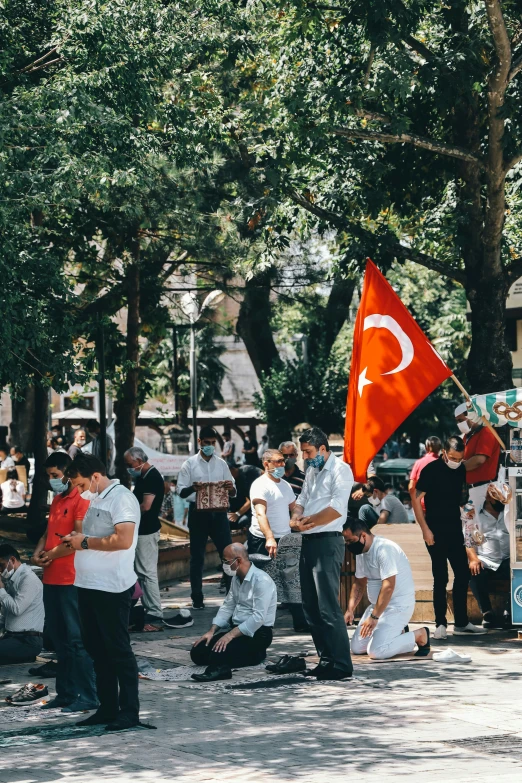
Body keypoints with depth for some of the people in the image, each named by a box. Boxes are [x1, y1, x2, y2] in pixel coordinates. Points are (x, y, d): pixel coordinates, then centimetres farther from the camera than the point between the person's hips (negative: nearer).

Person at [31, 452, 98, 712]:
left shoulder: (81, 500, -11)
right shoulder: (56, 500, 18)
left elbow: (79, 538, -18)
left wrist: (52, 555, -10)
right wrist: (38, 553, 3)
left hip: (72, 580, -9)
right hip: (51, 578, 9)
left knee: (77, 639, -7)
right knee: (58, 638, 13)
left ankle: (87, 697, -3)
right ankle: (65, 693, 21)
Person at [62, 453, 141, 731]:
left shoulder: (121, 498, -13)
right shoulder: (95, 499, 15)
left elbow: (123, 540, -25)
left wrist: (85, 542, -16)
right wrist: (76, 538, 7)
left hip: (112, 588, -10)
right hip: (88, 584, 10)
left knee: (118, 650, -3)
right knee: (96, 649, 13)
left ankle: (129, 711, 3)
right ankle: (107, 708, 20)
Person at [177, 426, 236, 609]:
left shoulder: (221, 464, 8)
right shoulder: (190, 464, 0)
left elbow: (233, 492, 7)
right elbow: (180, 491, -6)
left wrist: (231, 488, -17)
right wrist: (192, 488, -27)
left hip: (219, 512, 2)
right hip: (198, 513, -2)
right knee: (197, 556, 5)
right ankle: (197, 598, 11)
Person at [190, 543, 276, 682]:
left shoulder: (261, 580, -17)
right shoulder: (236, 578, 11)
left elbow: (258, 617, -24)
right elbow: (227, 607, 14)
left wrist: (230, 635, -26)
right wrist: (212, 631, 0)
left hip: (257, 633, -11)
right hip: (236, 629, 11)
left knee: (219, 652, -37)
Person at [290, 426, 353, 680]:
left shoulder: (340, 470, -9)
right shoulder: (312, 470, 19)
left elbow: (336, 508, -20)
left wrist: (307, 523, -13)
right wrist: (296, 515, -4)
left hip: (327, 542, -9)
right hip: (309, 542, 9)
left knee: (328, 607, -12)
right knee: (311, 607, 11)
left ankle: (341, 665, -9)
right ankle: (326, 660, 18)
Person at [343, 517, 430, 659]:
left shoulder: (384, 549, -23)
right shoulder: (360, 552, 7)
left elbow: (388, 586, -27)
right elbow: (359, 583, 16)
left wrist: (374, 617, -26)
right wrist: (350, 610, 3)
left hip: (399, 605, -9)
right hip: (377, 605, 9)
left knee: (375, 651, -22)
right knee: (356, 648, 2)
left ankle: (420, 636, -4)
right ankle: (398, 634, 19)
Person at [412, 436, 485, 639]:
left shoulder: (461, 469, 4)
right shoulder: (431, 470, -12)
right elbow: (417, 500, -10)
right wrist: (425, 529, -15)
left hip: (455, 530, 6)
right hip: (436, 531, -6)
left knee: (463, 575, 8)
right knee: (441, 578, -4)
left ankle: (461, 623, 17)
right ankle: (441, 624, 4)